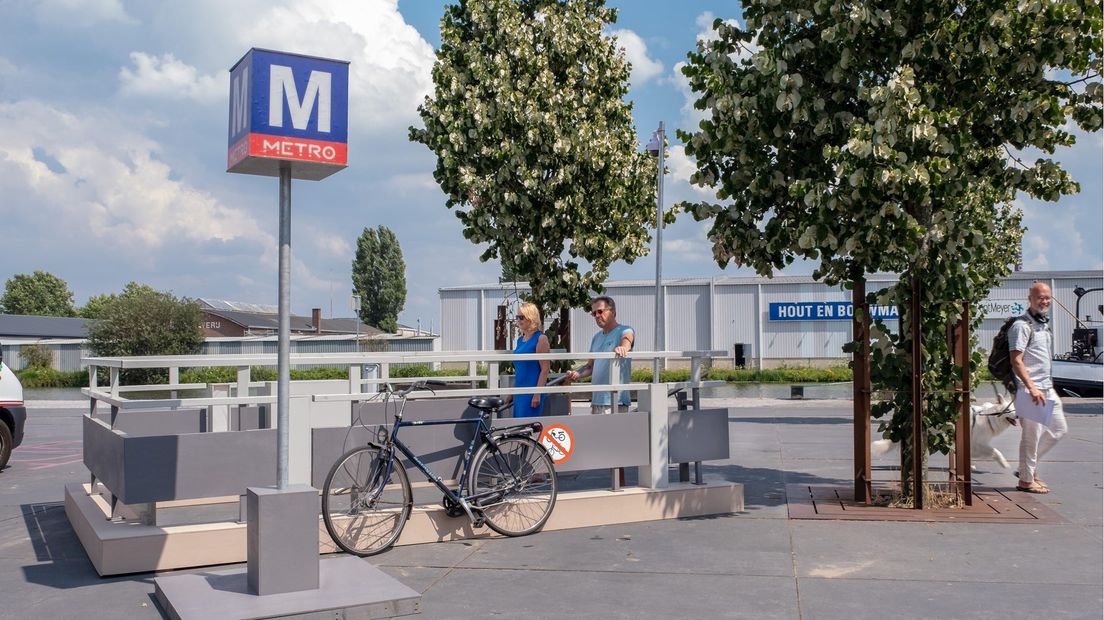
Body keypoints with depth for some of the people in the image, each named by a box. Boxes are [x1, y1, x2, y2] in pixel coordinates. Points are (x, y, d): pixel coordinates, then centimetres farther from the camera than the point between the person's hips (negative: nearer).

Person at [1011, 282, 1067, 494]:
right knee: (1032, 435, -3)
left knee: (1058, 429, 13)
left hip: (1046, 388, 9)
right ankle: (1026, 480, 7)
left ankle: (1028, 467, 22)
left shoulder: (1044, 325, 16)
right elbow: (1016, 361, -19)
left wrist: (1050, 387, 20)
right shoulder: (1022, 326, -12)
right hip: (1030, 389, -9)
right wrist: (1032, 388, -25)